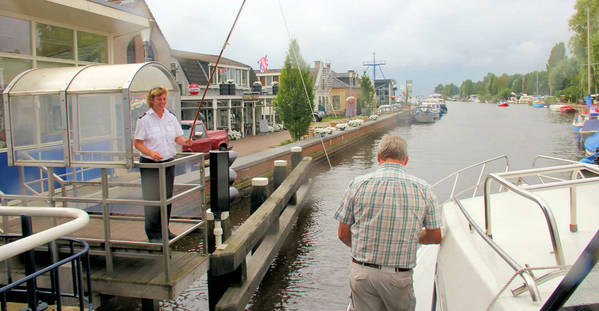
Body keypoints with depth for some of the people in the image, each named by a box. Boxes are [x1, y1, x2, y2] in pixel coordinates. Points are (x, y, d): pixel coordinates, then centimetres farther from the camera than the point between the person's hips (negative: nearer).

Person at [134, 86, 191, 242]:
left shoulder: (171, 117, 8)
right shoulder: (144, 119, -6)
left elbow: (178, 137, 10)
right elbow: (137, 143, -8)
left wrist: (185, 141, -13)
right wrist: (151, 153, -24)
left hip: (169, 162, 5)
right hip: (150, 165, -5)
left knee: (167, 197, 11)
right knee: (152, 198, -3)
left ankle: (164, 230, 25)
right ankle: (153, 234, 9)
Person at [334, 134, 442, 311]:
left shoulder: (358, 184, -6)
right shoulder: (423, 189, -4)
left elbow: (343, 234, 1)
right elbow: (436, 237, 5)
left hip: (362, 272, 0)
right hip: (399, 277, 0)